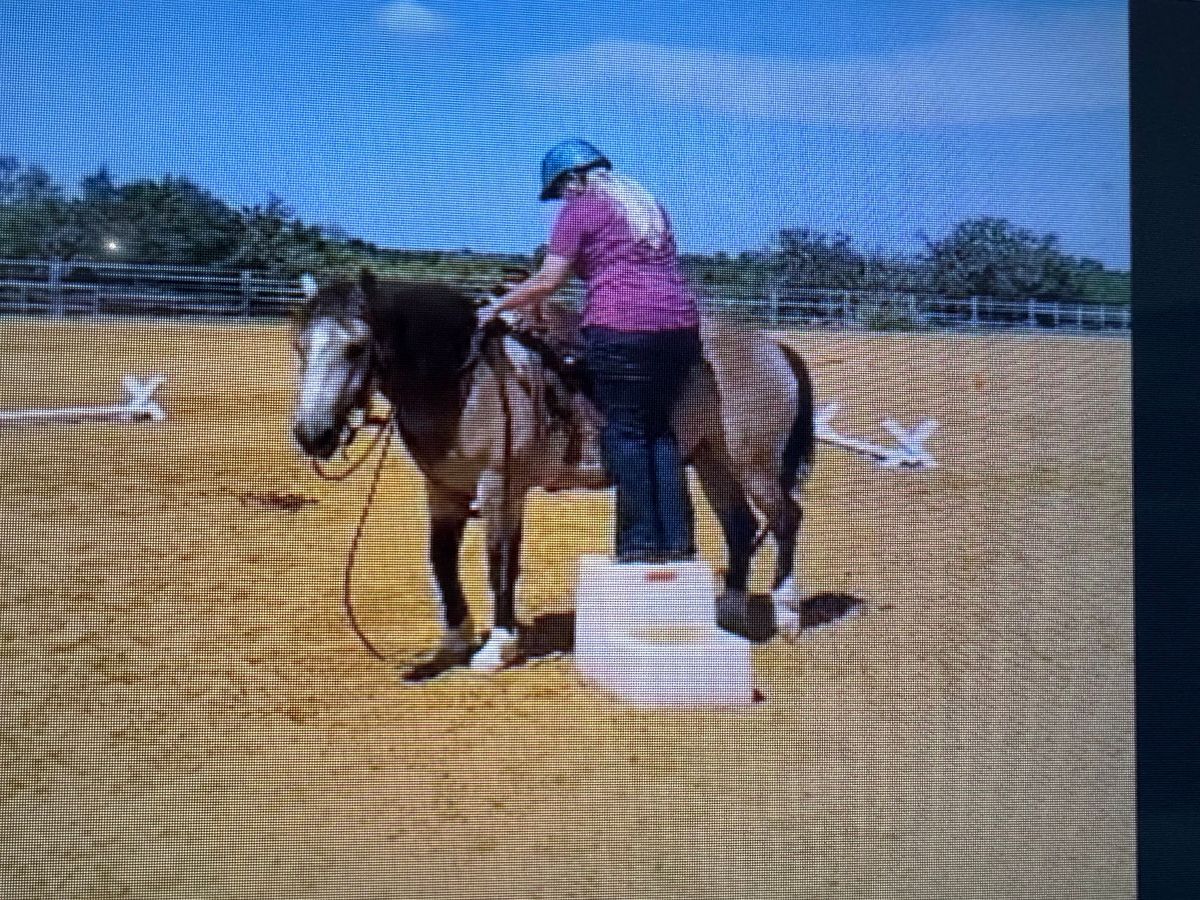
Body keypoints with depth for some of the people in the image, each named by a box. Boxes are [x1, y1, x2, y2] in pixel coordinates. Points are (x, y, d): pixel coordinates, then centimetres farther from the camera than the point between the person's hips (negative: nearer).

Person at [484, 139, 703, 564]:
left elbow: (547, 281, -2)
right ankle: (676, 538, 11)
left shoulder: (580, 208, 3)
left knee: (625, 432, 0)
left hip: (621, 330, -7)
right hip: (681, 325, 7)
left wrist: (501, 304, 12)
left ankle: (641, 541, 1)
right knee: (659, 430, 11)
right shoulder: (648, 203, 24)